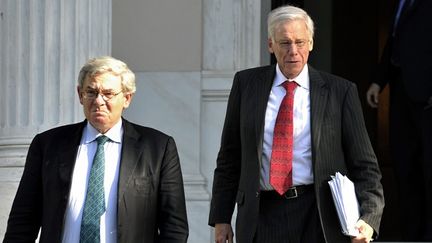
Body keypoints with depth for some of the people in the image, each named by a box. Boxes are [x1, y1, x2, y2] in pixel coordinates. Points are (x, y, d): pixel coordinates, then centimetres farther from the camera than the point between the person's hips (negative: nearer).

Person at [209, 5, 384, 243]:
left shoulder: (340, 91, 0)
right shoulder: (246, 83, 6)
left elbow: (364, 165, 0)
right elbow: (229, 157, 11)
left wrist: (367, 220, -15)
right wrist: (221, 218, 7)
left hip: (319, 217, -1)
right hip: (260, 218, 2)